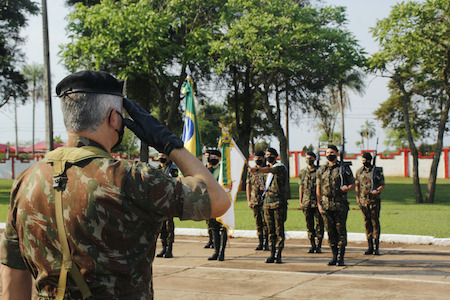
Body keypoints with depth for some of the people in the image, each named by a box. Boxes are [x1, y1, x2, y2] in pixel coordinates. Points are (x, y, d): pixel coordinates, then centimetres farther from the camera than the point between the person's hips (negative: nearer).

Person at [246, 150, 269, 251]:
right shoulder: (250, 171, 11)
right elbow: (248, 186, 13)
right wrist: (248, 200, 6)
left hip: (265, 200, -3)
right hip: (254, 200, 4)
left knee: (265, 222, -6)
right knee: (258, 223, 7)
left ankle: (266, 243, -1)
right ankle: (260, 243, 14)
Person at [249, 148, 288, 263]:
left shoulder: (280, 167, -5)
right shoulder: (268, 168, 19)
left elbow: (270, 170, -27)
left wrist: (257, 170, -42)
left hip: (278, 202, -7)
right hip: (267, 202, 7)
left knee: (279, 229, -4)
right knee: (271, 230, 7)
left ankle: (278, 254, -2)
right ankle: (272, 254, 10)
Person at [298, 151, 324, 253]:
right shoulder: (302, 172, 11)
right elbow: (301, 187, 13)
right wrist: (300, 202, 8)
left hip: (318, 202, -3)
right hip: (306, 202, 3)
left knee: (319, 224, -1)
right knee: (309, 225, 6)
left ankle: (319, 246, 5)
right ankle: (312, 245, 13)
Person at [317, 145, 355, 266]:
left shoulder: (344, 168, 2)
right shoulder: (321, 170, 11)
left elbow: (353, 184, 4)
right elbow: (318, 188, 14)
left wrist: (347, 188, -19)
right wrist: (319, 204, 7)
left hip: (340, 204, -3)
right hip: (326, 205, 3)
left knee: (341, 231, -3)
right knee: (330, 231, 6)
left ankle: (341, 258, 2)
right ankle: (334, 256, 15)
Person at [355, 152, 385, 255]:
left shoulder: (377, 171, 1)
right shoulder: (359, 172, 11)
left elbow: (382, 185, 1)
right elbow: (357, 186, 15)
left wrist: (377, 190, -20)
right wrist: (358, 199, 7)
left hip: (374, 200, -3)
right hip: (363, 201, 3)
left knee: (375, 223, -4)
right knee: (367, 223, 6)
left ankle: (377, 248, 0)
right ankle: (370, 247, 12)